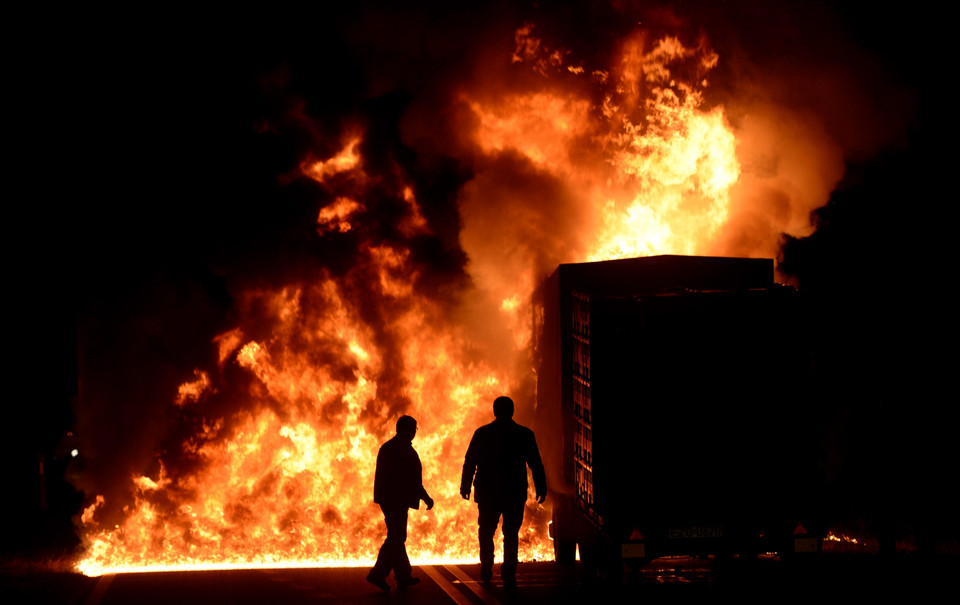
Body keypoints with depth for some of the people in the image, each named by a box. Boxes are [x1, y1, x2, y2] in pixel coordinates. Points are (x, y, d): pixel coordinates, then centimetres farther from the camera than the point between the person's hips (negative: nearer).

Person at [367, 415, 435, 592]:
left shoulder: (386, 447, 14)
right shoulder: (404, 450, -15)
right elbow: (412, 479, -16)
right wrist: (425, 497, -9)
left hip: (388, 498, 10)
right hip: (397, 500, -10)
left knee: (396, 537, 13)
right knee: (395, 538, -5)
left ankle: (404, 576, 18)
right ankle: (378, 574, -7)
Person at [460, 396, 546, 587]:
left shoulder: (481, 433, -2)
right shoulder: (525, 435, -3)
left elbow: (469, 463, 1)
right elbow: (536, 465, 0)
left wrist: (465, 486, 10)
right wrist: (541, 489, 9)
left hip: (487, 494, 1)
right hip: (515, 494, 0)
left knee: (486, 532, 16)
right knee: (511, 534, 7)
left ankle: (486, 571, 18)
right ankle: (508, 576, 2)